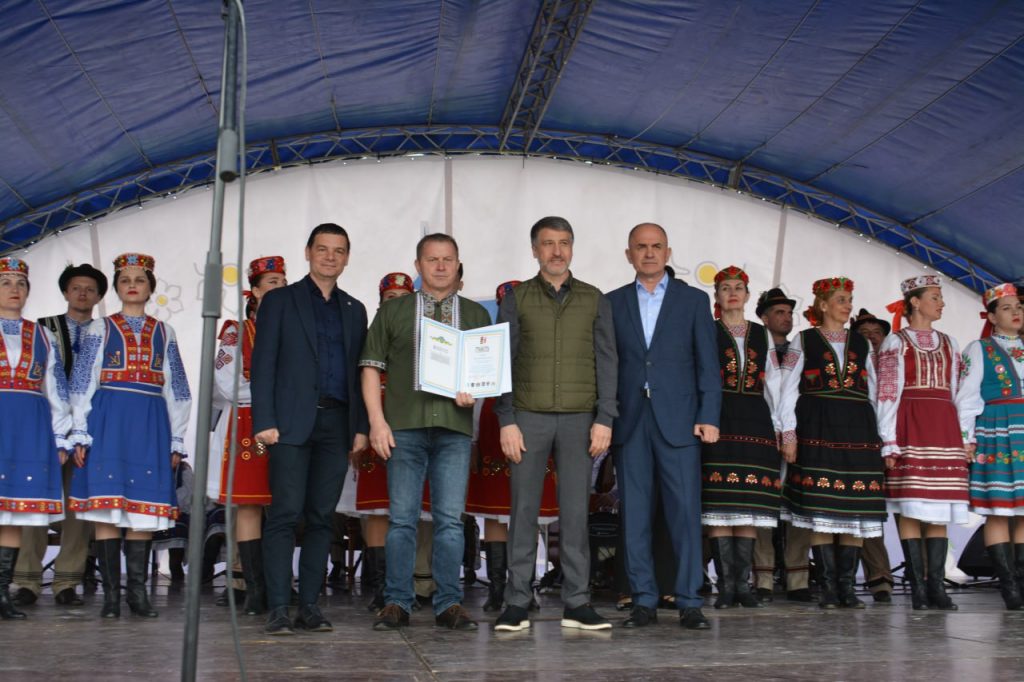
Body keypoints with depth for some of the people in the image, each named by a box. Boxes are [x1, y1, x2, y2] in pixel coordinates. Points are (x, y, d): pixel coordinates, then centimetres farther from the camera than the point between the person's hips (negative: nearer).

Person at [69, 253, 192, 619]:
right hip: (108, 420, -2)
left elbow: (176, 390, 14)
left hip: (150, 424, 2)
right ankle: (111, 593, 0)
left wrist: (177, 441, 10)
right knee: (106, 505, -5)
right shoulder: (100, 328, 10)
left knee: (144, 509, 0)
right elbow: (82, 384, 6)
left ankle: (137, 591, 7)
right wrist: (80, 434, -1)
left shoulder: (163, 332, 15)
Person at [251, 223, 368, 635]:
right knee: (285, 515, -8)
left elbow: (360, 372, 16)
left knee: (322, 517, 4)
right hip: (292, 423, -4)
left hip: (337, 424, 4)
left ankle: (309, 607, 9)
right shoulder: (279, 300, 8)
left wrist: (361, 426, 7)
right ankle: (278, 610, -6)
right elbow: (262, 365, 1)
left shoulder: (354, 310, 19)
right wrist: (264, 421, -9)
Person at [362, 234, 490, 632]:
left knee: (450, 519, 0)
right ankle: (397, 602, 8)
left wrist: (474, 391, -7)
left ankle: (449, 604, 7)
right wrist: (377, 420, -4)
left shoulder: (476, 315, 15)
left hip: (455, 427, 1)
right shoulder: (393, 312, 12)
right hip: (404, 426, -1)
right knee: (402, 518, 1)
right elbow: (372, 366, 7)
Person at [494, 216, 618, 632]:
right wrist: (506, 421, -5)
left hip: (579, 418, 1)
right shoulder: (517, 300, 7)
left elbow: (606, 362, 7)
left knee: (576, 511, 1)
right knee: (524, 509, 0)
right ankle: (517, 603, 6)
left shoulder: (593, 300, 10)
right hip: (529, 417, -1)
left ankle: (576, 603, 7)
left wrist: (604, 419, -2)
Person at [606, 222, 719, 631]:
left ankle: (689, 603, 5)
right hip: (629, 423, 2)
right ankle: (644, 601, 11)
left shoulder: (694, 300, 9)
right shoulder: (613, 303, 12)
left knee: (685, 512, -3)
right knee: (634, 515, 3)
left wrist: (708, 416, -5)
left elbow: (707, 364, 5)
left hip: (679, 421, -1)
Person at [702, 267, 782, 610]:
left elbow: (773, 384, 16)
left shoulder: (762, 335, 17)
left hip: (755, 421, 3)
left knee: (750, 506, 1)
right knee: (719, 505, -7)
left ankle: (743, 584, 5)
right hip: (718, 421, -3)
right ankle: (726, 585, -4)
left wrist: (779, 427, 9)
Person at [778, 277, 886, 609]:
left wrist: (878, 434, 9)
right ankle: (829, 586, 0)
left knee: (855, 508, -1)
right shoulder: (803, 340, 8)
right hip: (817, 429, -3)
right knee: (821, 510, -6)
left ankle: (847, 585, 5)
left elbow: (873, 391, 17)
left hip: (857, 431, 3)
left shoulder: (861, 343, 17)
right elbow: (788, 389, 3)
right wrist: (789, 433, -6)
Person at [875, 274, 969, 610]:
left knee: (939, 511, 2)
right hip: (909, 429, -5)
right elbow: (887, 394, -2)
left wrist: (964, 437, 10)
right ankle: (917, 587, -3)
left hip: (944, 431, 5)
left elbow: (958, 392, 17)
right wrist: (889, 442, -9)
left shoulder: (948, 344, 19)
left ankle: (936, 585, 4)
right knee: (911, 508, -6)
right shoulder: (895, 342, 4)